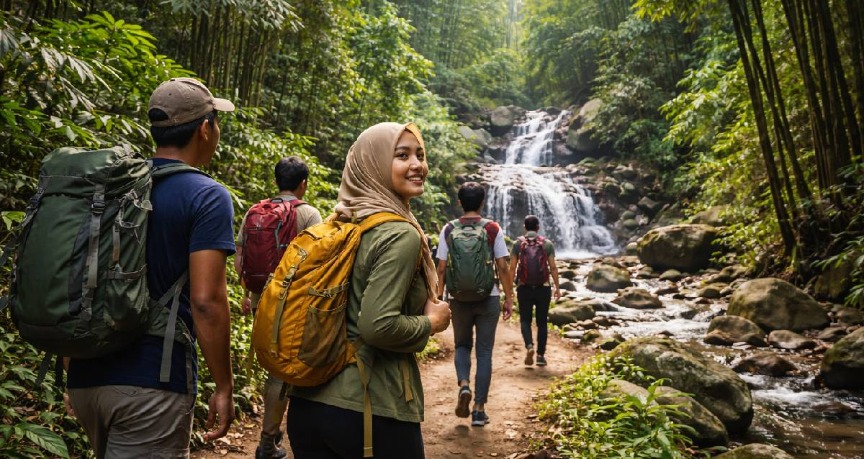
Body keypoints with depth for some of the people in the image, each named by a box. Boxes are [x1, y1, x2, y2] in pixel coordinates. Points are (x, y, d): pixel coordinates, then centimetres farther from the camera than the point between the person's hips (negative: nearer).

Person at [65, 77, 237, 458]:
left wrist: (73, 369, 19)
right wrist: (224, 387, -10)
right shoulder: (207, 197, -11)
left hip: (87, 376, 7)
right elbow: (206, 300, -19)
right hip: (151, 383, -7)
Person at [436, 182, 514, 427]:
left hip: (459, 298, 1)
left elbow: (441, 268, -2)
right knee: (484, 353, 7)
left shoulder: (449, 229, -2)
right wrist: (509, 298, 3)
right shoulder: (493, 229, -4)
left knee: (462, 345, 21)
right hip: (488, 298, -1)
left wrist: (438, 297, 6)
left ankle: (464, 384, -4)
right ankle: (479, 409, 9)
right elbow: (503, 268, -5)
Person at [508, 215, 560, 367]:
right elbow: (553, 267, -3)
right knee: (542, 322, 10)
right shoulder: (548, 244, 1)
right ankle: (541, 355, 10)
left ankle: (529, 346, -12)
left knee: (525, 319, 11)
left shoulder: (517, 243, 0)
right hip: (543, 288, 0)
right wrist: (557, 287, 5)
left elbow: (512, 268, -3)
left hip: (524, 287, 0)